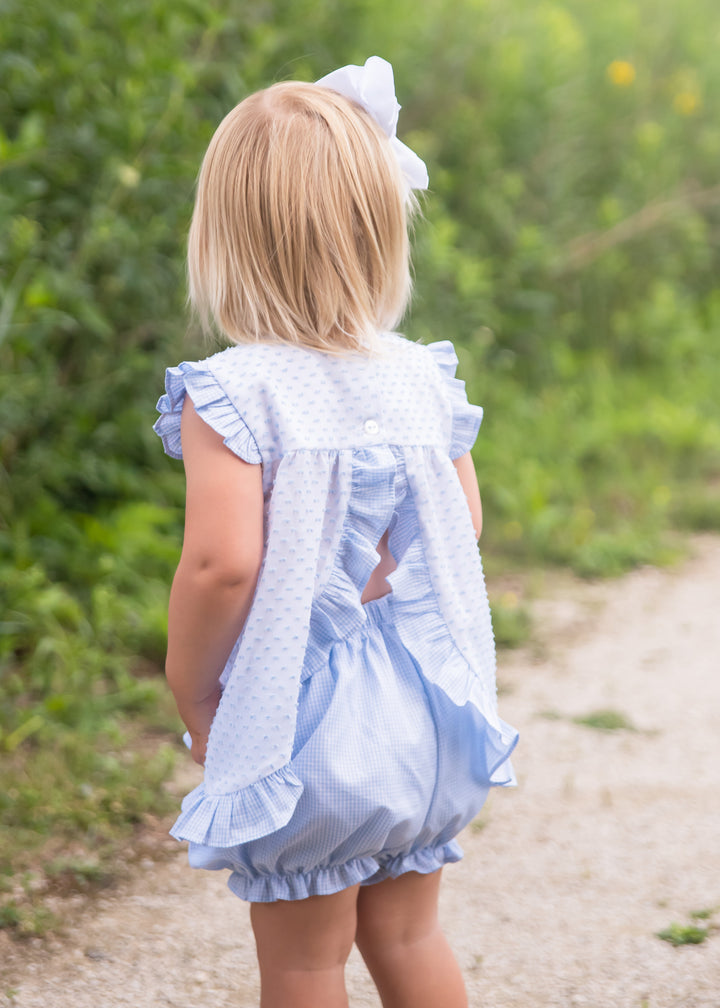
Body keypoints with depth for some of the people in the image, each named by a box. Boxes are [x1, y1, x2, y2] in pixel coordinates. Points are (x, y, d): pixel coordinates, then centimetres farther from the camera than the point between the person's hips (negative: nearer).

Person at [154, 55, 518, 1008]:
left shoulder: (231, 396, -17)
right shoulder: (421, 378, 0)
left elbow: (223, 562, -24)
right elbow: (462, 527, 5)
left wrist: (190, 693, -10)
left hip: (303, 728, -5)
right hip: (417, 715, 5)